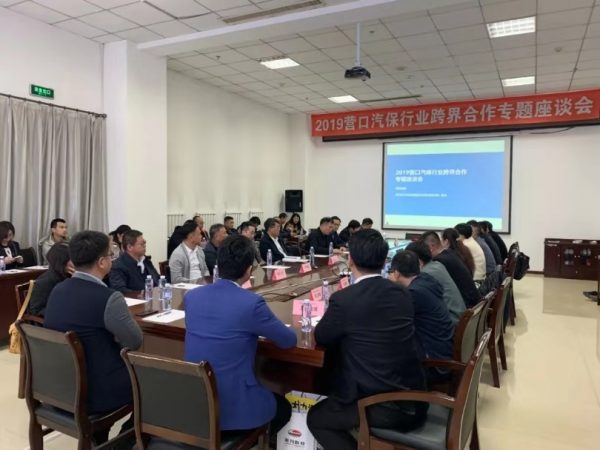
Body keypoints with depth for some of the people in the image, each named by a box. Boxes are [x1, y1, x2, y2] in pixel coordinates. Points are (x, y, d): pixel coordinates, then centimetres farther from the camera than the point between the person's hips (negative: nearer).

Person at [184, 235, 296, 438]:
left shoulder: (191, 296, -2)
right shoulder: (251, 302, -19)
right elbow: (289, 340, -4)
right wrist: (263, 328, 16)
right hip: (230, 406, -6)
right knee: (283, 407, 25)